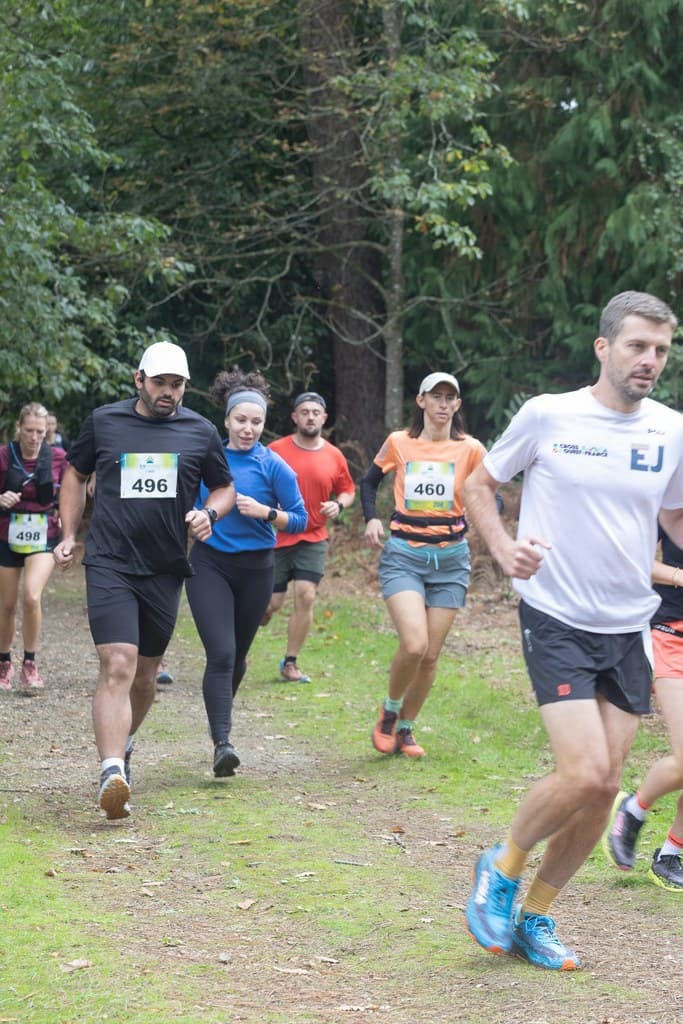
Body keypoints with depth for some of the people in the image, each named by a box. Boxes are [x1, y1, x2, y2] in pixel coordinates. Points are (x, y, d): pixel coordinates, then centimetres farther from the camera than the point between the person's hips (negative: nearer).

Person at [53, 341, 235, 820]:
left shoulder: (201, 432, 4)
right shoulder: (104, 422, 2)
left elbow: (225, 488, 16)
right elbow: (76, 475, 18)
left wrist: (209, 514, -5)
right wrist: (69, 535, 11)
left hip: (165, 569, 3)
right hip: (109, 564, -3)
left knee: (145, 674, 14)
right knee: (117, 666, -19)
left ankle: (123, 744, 40)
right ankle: (112, 773, -27)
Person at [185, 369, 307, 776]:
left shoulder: (274, 466, -5)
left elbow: (299, 519, -4)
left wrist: (265, 513, -18)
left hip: (255, 568, 0)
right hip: (210, 564, 0)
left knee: (237, 655, 14)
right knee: (221, 653, -15)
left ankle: (221, 711, 42)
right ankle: (222, 743, -21)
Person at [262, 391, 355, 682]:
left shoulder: (334, 456, 2)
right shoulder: (276, 450, -6)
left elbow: (348, 490, 15)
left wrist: (339, 505, -5)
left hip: (313, 539, 2)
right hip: (277, 538, -2)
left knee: (306, 596, -10)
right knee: (270, 604, -2)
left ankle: (290, 663, 3)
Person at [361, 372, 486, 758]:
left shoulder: (470, 449, -1)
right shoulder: (398, 443, 2)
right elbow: (370, 482, 16)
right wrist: (371, 518, -1)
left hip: (450, 558, 1)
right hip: (403, 556, -1)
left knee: (431, 655, 3)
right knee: (414, 644, -19)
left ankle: (405, 727, 23)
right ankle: (389, 711, 8)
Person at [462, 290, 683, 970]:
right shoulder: (548, 415, -7)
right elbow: (478, 485, 5)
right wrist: (502, 547, -13)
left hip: (628, 630, 5)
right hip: (557, 622, -5)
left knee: (601, 788, 5)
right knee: (585, 773, -18)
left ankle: (534, 916, 23)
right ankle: (503, 865, 10)